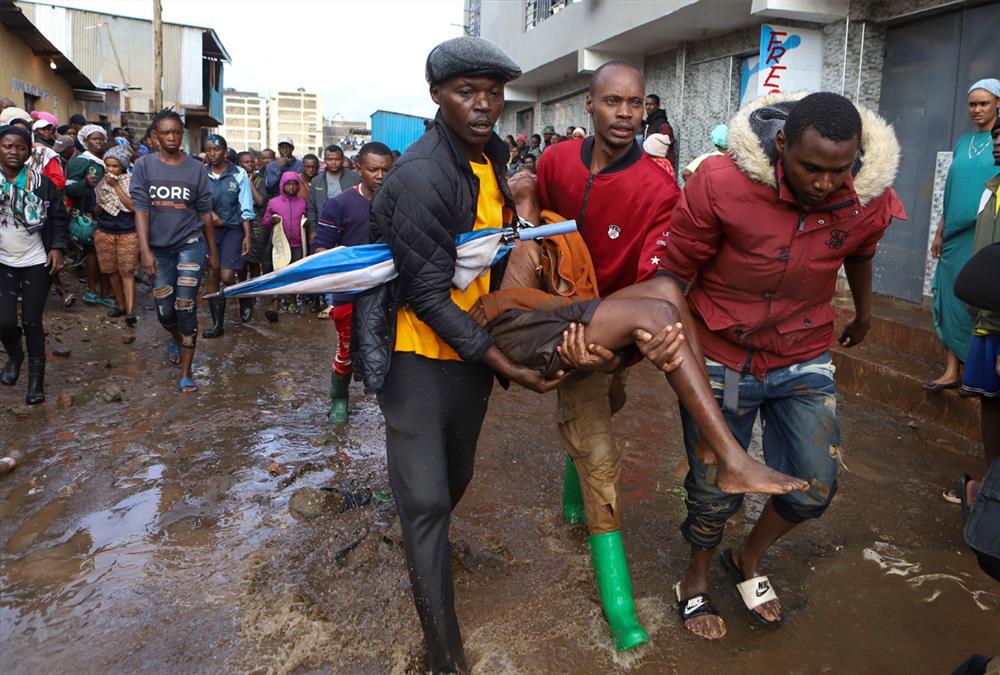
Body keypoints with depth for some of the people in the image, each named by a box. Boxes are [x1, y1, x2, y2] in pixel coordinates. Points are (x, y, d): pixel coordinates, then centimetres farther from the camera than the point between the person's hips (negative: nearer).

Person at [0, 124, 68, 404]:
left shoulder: (43, 184, -4)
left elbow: (59, 218, 3)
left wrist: (58, 247, -10)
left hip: (37, 262, -1)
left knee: (32, 321, 1)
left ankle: (36, 379, 14)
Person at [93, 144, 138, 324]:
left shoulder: (131, 181, -2)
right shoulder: (101, 182, 9)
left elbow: (133, 206, -13)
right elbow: (96, 211, 15)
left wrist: (116, 186, -15)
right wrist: (100, 207, -8)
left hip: (128, 232, -4)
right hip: (105, 232, 4)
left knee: (127, 271, -12)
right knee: (112, 271, 6)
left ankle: (130, 311, -18)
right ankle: (121, 305, 18)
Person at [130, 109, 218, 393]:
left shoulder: (196, 168, 2)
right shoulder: (144, 166, 1)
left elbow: (205, 212, 6)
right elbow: (141, 209, -6)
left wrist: (213, 251, 9)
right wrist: (145, 250, -15)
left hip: (190, 244, -1)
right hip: (159, 247, 1)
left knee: (186, 306, -10)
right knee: (165, 311, 7)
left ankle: (186, 372, -1)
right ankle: (176, 339, 44)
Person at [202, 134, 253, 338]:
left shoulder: (239, 174, -3)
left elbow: (246, 209, -3)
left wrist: (247, 236, -6)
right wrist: (209, 212, -13)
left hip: (233, 229, -3)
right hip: (209, 229, 3)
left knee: (226, 276, -13)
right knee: (211, 276, 4)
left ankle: (244, 298, 22)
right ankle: (217, 324, 14)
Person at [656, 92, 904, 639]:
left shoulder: (872, 198, -12)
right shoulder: (720, 182, -25)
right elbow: (674, 269, -13)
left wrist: (864, 312, 29)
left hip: (803, 360, 3)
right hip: (720, 356, -3)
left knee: (815, 487, 4)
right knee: (714, 490, 7)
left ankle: (748, 558, 36)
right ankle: (696, 580, 37)